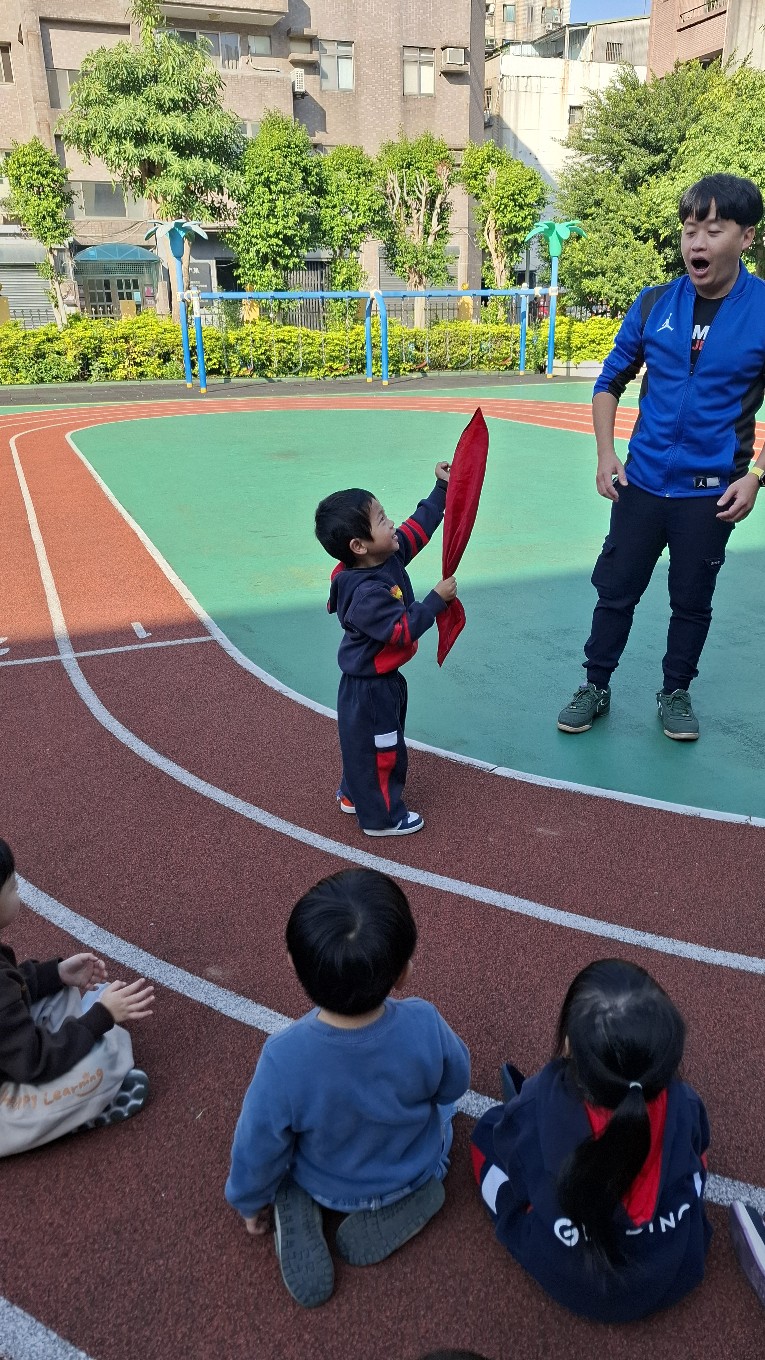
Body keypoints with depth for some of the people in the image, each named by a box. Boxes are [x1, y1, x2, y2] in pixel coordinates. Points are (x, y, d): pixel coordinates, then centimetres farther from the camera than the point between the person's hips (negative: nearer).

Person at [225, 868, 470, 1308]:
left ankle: (297, 1208, 6)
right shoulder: (425, 1026, -37)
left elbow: (257, 1151, -20)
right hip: (415, 1169, 1)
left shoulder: (282, 1059, -39)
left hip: (328, 1186, 0)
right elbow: (453, 1086, -13)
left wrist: (251, 1202, 2)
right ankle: (408, 1199, 9)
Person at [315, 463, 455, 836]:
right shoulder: (366, 594, -33)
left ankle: (353, 795, 46)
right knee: (379, 749, 8)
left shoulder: (389, 556, -6)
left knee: (365, 743, 26)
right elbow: (403, 630, -31)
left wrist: (442, 489, 7)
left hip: (382, 680, 10)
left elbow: (418, 527, 6)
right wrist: (436, 599, -27)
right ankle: (381, 817, 26)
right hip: (370, 689, -10)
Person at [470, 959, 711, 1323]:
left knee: (487, 1132, 11)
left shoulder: (531, 1113, -34)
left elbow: (519, 1181, -10)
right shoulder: (685, 1107, -27)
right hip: (677, 1276, 2)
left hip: (569, 1284, -1)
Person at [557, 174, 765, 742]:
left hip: (711, 492, -2)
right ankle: (596, 688, 27)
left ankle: (676, 693, 32)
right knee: (616, 591, 10)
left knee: (692, 603, 12)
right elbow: (610, 382, 9)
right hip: (641, 482, 2)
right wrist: (606, 454, -1)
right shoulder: (654, 305, -3)